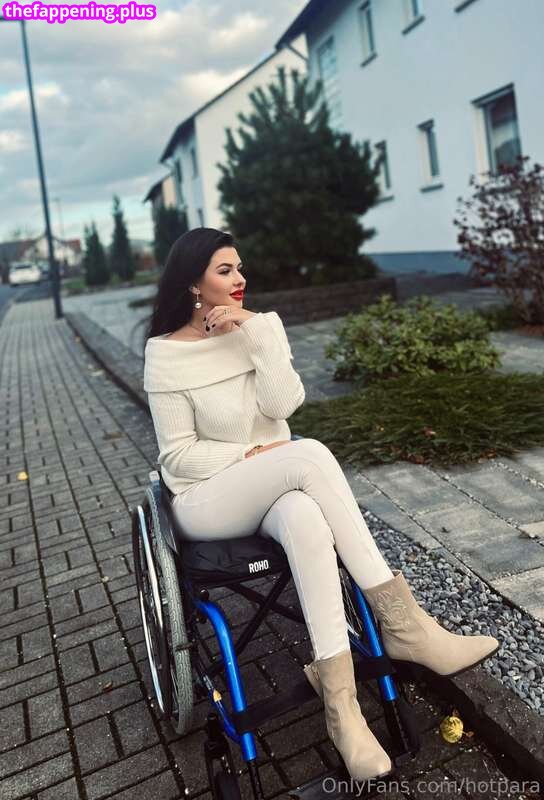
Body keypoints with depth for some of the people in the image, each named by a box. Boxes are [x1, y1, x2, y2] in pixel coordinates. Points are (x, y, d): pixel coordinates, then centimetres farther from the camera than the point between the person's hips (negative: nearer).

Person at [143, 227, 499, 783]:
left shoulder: (261, 324, 5)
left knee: (307, 522, -36)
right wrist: (252, 455, -18)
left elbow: (283, 404, -10)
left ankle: (340, 699, -28)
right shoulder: (166, 353, -6)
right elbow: (178, 455, -8)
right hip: (207, 499, -3)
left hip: (276, 492, 4)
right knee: (309, 454, -33)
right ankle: (400, 623, -28)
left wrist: (255, 330, -16)